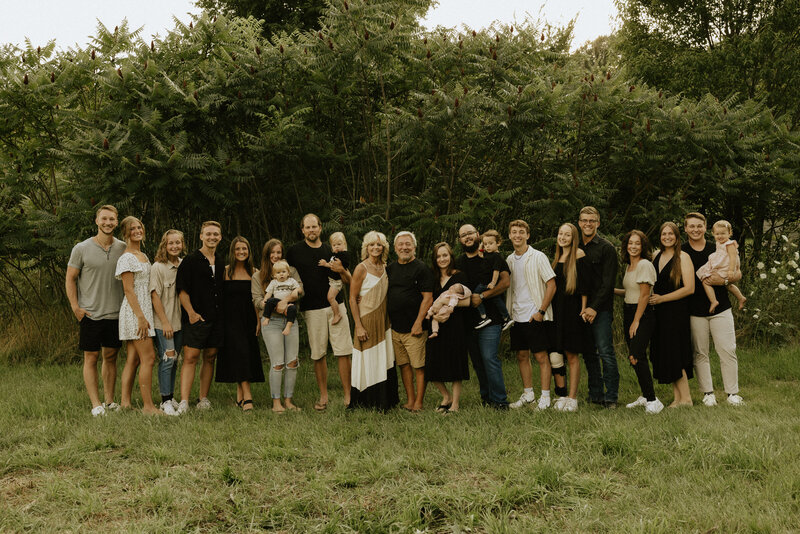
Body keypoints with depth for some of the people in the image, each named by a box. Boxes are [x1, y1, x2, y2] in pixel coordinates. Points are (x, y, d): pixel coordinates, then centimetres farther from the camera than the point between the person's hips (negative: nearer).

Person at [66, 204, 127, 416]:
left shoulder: (123, 248, 5)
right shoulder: (81, 249, -3)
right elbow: (70, 279, 2)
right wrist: (75, 307, -6)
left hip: (116, 314, 3)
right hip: (90, 314, -3)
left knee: (111, 357, 10)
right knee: (91, 358, 0)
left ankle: (109, 401, 18)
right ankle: (96, 404, 4)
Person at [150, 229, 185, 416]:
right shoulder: (158, 267, -8)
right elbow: (155, 295, -11)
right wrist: (165, 322, -14)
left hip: (180, 321, 6)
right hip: (163, 323, -6)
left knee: (174, 360, 11)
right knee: (167, 359, -9)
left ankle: (171, 397, 20)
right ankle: (165, 401, -3)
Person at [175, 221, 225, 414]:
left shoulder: (222, 262, 14)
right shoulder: (190, 260, -3)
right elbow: (181, 289, -5)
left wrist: (224, 313, 12)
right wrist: (191, 312, -12)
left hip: (217, 318, 5)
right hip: (196, 318, -5)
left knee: (210, 358, 8)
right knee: (190, 357, -10)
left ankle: (203, 399, 17)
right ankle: (184, 402, -12)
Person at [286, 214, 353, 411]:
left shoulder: (332, 250, 11)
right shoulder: (295, 251, 6)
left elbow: (349, 281, 13)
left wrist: (342, 270, -7)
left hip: (336, 305, 1)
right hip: (312, 309, -1)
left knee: (343, 352, -4)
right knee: (318, 354, 2)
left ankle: (348, 395, 2)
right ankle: (323, 396, 14)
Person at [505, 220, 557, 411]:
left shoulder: (538, 257, -6)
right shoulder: (509, 260, 11)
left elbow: (551, 286, -9)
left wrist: (541, 311, -14)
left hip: (536, 316, -6)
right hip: (517, 316, 6)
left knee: (541, 356, -3)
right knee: (522, 356, 10)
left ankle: (545, 398, 2)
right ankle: (528, 394, 21)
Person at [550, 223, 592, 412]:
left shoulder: (579, 255, -5)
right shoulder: (557, 258, 16)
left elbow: (584, 285, -10)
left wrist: (583, 309, -15)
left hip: (572, 310, -7)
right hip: (556, 310, 7)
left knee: (571, 356, -2)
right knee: (554, 354, 4)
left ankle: (572, 398, 3)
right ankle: (561, 395, 13)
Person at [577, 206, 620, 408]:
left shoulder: (606, 248, -1)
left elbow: (608, 283, -8)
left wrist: (594, 308, -15)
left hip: (601, 310, -5)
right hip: (581, 310, 5)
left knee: (605, 351, -9)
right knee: (588, 354, 8)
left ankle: (611, 396, -5)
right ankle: (595, 394, 16)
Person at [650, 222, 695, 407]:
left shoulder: (683, 257, -7)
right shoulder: (657, 257, 13)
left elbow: (689, 288, -14)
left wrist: (662, 298, -13)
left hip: (676, 312, -7)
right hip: (660, 312, 7)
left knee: (673, 354, -8)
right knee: (663, 355, 5)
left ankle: (685, 398, -1)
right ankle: (677, 397, 10)